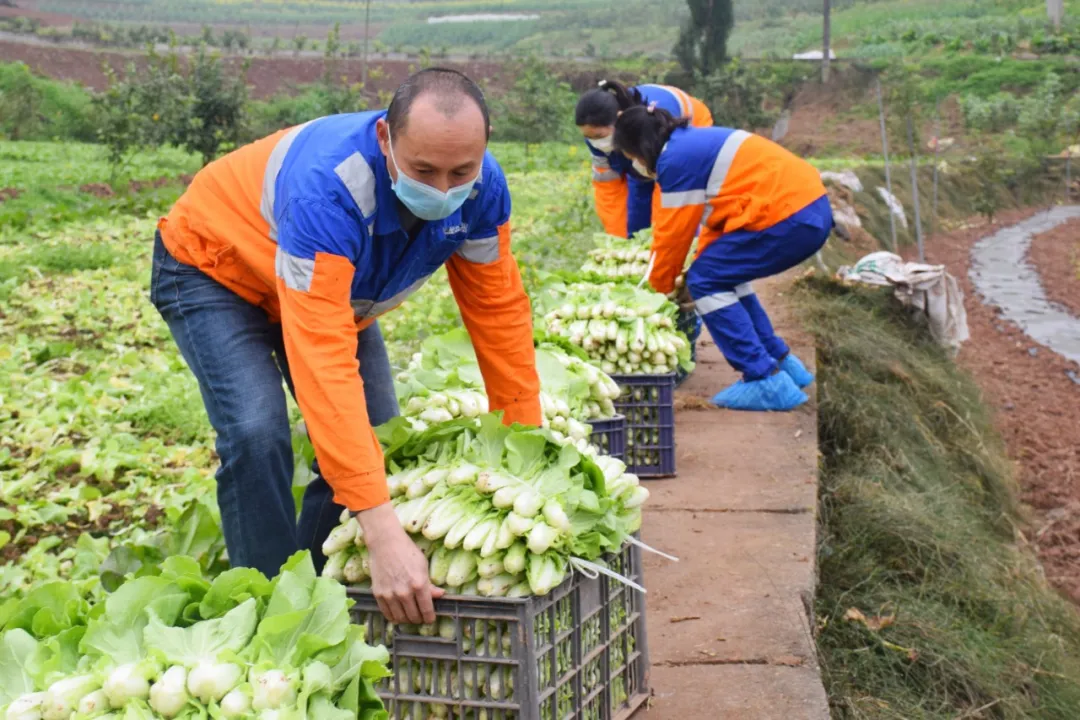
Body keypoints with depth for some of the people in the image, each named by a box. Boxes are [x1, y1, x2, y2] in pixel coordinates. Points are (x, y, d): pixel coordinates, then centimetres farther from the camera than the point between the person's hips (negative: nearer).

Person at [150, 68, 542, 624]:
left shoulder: (481, 188, -26)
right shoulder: (330, 190, -45)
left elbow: (499, 308, -14)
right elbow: (323, 360, -51)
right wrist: (383, 532, -56)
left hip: (339, 285, 6)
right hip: (214, 269, -6)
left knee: (375, 440, -1)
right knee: (258, 435, -25)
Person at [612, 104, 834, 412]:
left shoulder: (675, 159, -7)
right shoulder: (697, 141, 22)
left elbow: (673, 233, -2)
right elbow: (715, 214, 27)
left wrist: (660, 287, 13)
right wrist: (705, 262, 30)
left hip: (788, 219, -10)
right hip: (813, 208, 10)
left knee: (705, 282, -3)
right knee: (724, 276, 20)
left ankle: (768, 383, -7)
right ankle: (782, 362, 24)